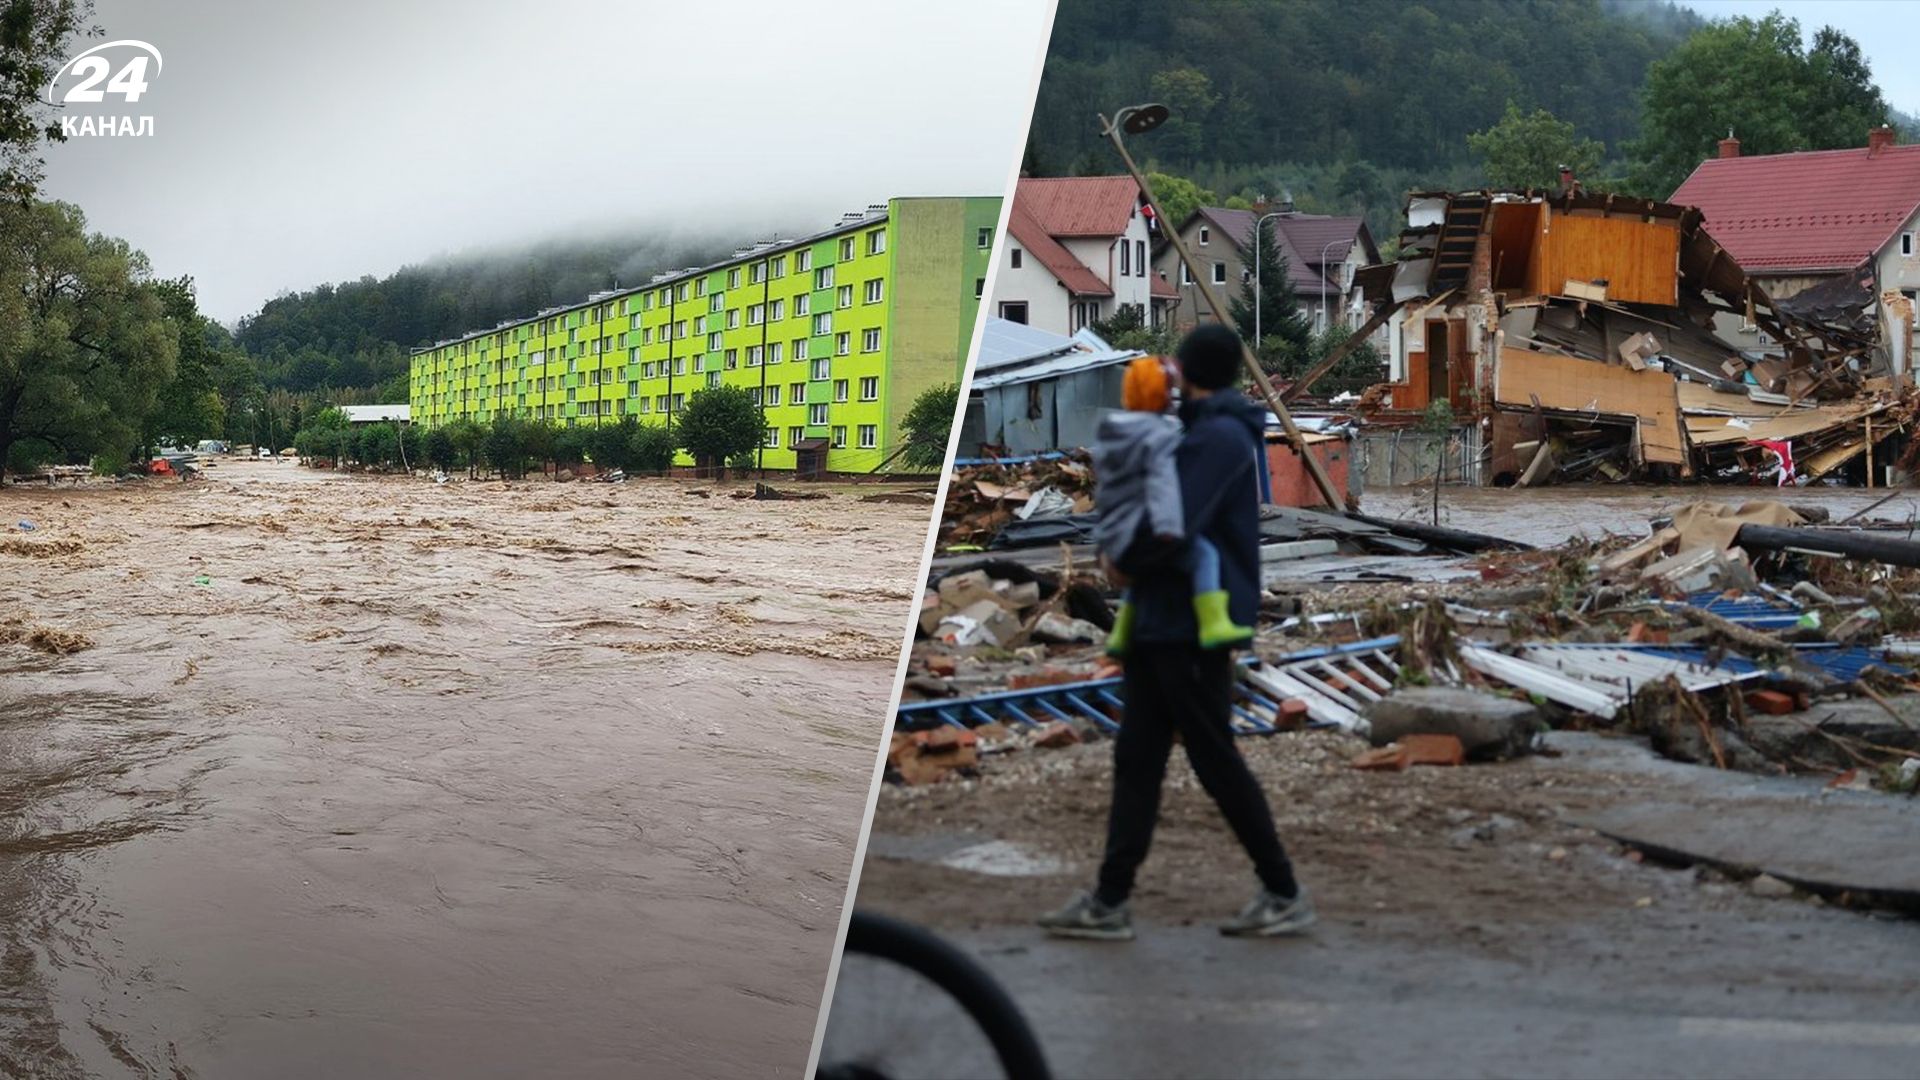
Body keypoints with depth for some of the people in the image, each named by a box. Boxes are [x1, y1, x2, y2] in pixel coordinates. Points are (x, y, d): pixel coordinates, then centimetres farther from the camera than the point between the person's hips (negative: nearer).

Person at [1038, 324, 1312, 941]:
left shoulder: (1221, 437, -15)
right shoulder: (1199, 432, 17)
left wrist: (1122, 562, -7)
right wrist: (1124, 552, 3)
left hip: (1195, 625, -10)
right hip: (1160, 622, 10)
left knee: (1216, 761, -2)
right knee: (1136, 758, 8)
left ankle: (1284, 895, 11)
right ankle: (1110, 901, 11)